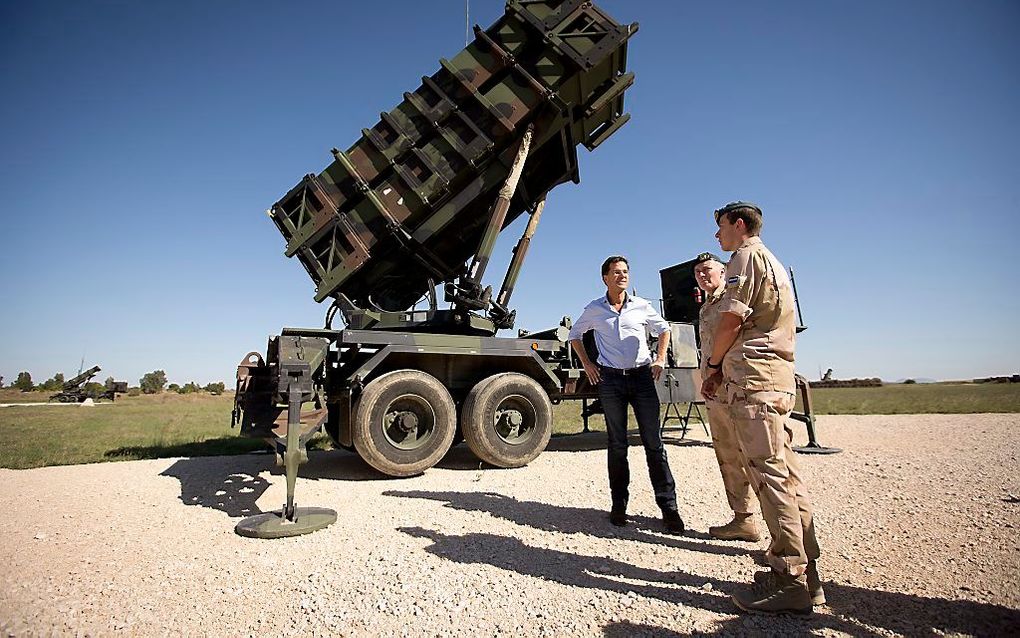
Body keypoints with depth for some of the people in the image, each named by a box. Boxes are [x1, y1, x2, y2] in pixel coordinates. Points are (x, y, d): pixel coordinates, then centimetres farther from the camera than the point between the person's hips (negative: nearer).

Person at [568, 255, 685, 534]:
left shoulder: (641, 306, 6)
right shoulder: (593, 310, 4)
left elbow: (663, 328, 21)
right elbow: (575, 334, 19)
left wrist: (660, 358, 8)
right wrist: (587, 364, 8)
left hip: (642, 376, 0)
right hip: (610, 378, 0)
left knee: (654, 443, -1)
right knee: (617, 444, 6)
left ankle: (668, 506, 5)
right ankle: (619, 504, 16)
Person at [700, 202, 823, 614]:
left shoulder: (746, 256, -2)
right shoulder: (773, 264, 28)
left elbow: (731, 319, -12)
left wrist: (712, 364, 0)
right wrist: (724, 368, 21)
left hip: (755, 378, -10)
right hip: (778, 375, 10)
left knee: (769, 472, -10)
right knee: (783, 471, 8)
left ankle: (790, 581, -8)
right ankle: (804, 573, 13)